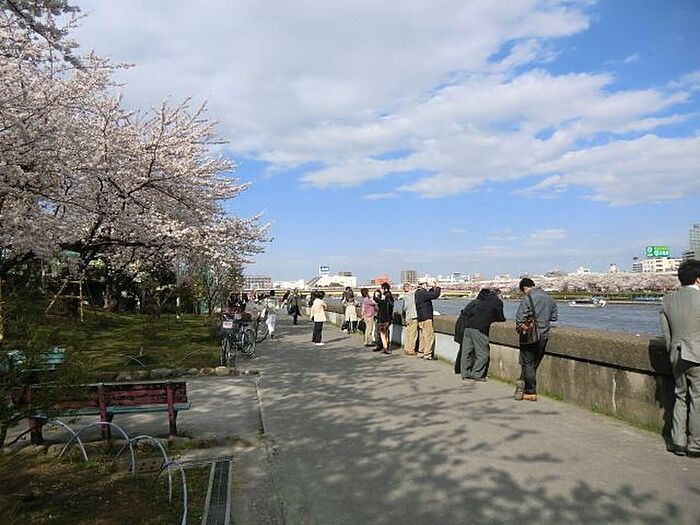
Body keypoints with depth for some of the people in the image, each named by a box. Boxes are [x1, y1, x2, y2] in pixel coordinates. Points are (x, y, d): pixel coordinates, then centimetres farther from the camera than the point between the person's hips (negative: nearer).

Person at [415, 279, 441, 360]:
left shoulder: (418, 292, 12)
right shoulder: (423, 293, -18)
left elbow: (429, 294, 25)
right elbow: (435, 295, -22)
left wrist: (433, 288, 14)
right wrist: (437, 288, -5)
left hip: (420, 317, 10)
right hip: (426, 317, -10)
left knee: (423, 335, 16)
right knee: (429, 336, -7)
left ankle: (421, 352, 22)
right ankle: (427, 354, -6)